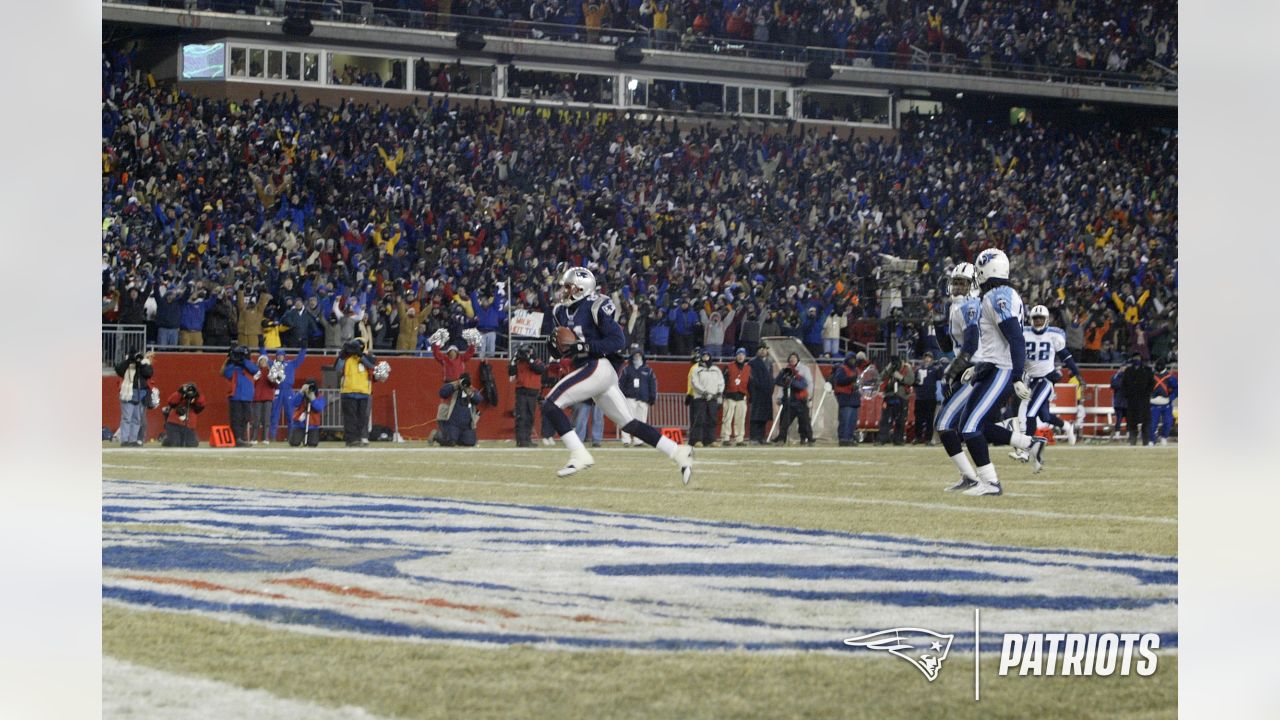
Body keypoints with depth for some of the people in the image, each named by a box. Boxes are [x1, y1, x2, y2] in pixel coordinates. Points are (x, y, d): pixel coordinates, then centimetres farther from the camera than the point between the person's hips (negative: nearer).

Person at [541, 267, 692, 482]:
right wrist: (558, 346, -3)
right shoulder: (561, 311, 16)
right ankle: (678, 452, 12)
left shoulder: (596, 307, -9)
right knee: (628, 424, 9)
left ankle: (579, 455, -15)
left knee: (550, 404, -16)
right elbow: (563, 347, 21)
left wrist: (583, 347, -21)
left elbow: (618, 341, -14)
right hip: (589, 370, 9)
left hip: (600, 366, -9)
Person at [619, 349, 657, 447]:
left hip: (643, 400, 2)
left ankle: (638, 441, 6)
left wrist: (652, 398, 5)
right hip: (630, 398, -2)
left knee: (641, 420, 2)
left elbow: (653, 384, 12)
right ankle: (626, 441, -14)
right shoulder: (627, 369, 8)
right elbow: (621, 383, 8)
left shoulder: (648, 370, 12)